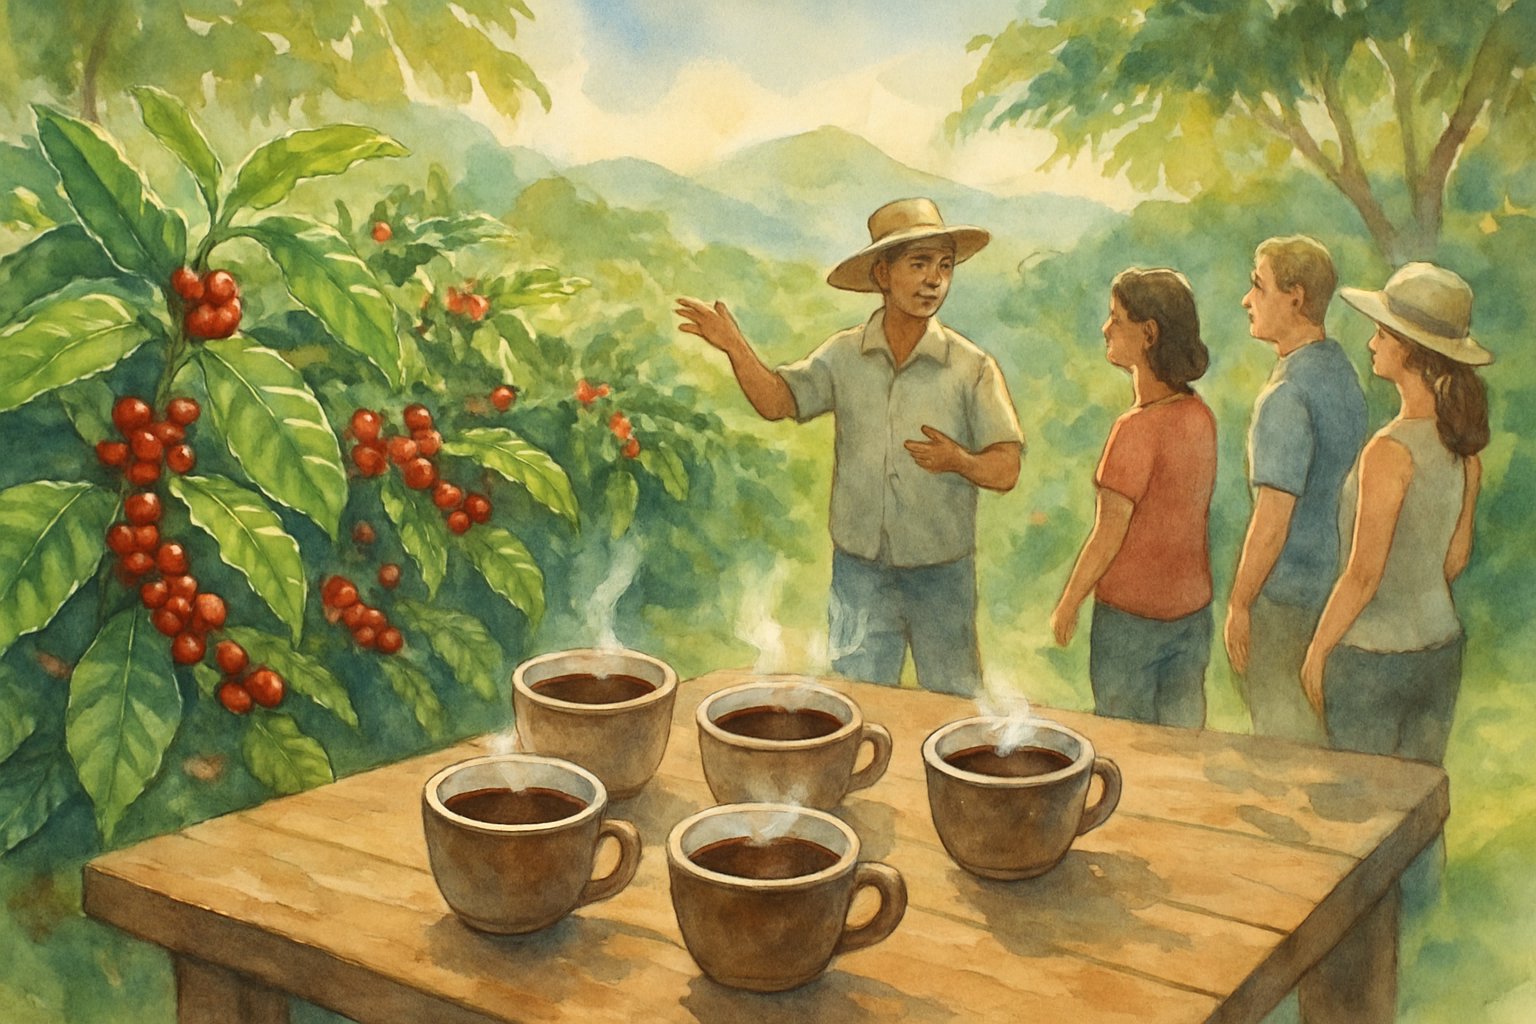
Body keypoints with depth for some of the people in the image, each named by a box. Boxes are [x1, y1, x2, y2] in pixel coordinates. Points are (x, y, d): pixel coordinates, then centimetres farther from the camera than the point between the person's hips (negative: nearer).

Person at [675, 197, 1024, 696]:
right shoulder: (844, 355, -1)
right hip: (859, 568, 1)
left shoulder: (973, 367, -8)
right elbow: (778, 400, -10)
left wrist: (959, 461, -30)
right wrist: (735, 348, -26)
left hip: (942, 574, -1)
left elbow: (1005, 469, -9)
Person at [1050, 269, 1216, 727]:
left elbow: (1108, 537, -18)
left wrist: (1067, 605, -7)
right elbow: (1192, 509, 7)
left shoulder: (1136, 428, -23)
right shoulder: (1201, 417, -1)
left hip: (1130, 614, -7)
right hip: (1193, 607, 7)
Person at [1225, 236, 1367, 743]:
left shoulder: (1288, 395, -24)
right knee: (1319, 725, 20)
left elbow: (1273, 521, -24)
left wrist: (1238, 604, -14)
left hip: (1283, 589, -9)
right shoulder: (1341, 369, 5)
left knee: (1282, 735, 5)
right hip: (1333, 579, 9)